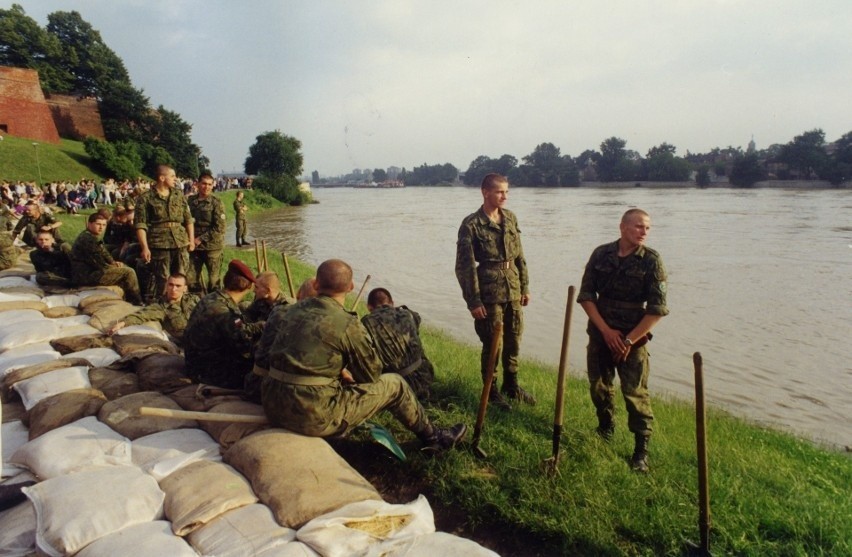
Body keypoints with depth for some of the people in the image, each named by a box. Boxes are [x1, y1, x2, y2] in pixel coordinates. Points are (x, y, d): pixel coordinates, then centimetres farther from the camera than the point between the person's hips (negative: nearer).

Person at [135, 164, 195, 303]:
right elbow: (140, 225, -7)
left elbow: (188, 219, 14)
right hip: (159, 244, -4)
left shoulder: (179, 194, 11)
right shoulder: (146, 198, -3)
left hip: (181, 243, 4)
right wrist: (145, 247, -14)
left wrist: (191, 239, 7)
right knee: (161, 280, 0)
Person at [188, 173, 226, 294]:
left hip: (212, 246, -4)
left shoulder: (216, 202, -5)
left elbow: (219, 228, -11)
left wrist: (201, 239, -13)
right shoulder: (190, 201, 6)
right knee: (192, 279, 8)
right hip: (195, 246, 4)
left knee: (214, 279, 2)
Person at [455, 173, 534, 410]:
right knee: (492, 344, 5)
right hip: (489, 293, -6)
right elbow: (465, 266, -13)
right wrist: (473, 301, -14)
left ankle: (511, 386, 34)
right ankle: (492, 391, 24)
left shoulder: (511, 218, 7)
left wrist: (525, 286, 12)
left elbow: (519, 256, 14)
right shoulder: (471, 225, -12)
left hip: (513, 290, 6)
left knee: (513, 341, 15)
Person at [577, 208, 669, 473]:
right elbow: (586, 295, 0)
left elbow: (657, 309, -9)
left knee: (636, 392, -4)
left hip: (633, 337, -3)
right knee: (599, 386, 14)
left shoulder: (652, 261, -8)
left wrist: (629, 340, -11)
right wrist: (606, 330, -9)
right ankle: (605, 428, 38)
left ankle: (642, 449, 10)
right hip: (600, 333, 3)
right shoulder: (601, 254, -1)